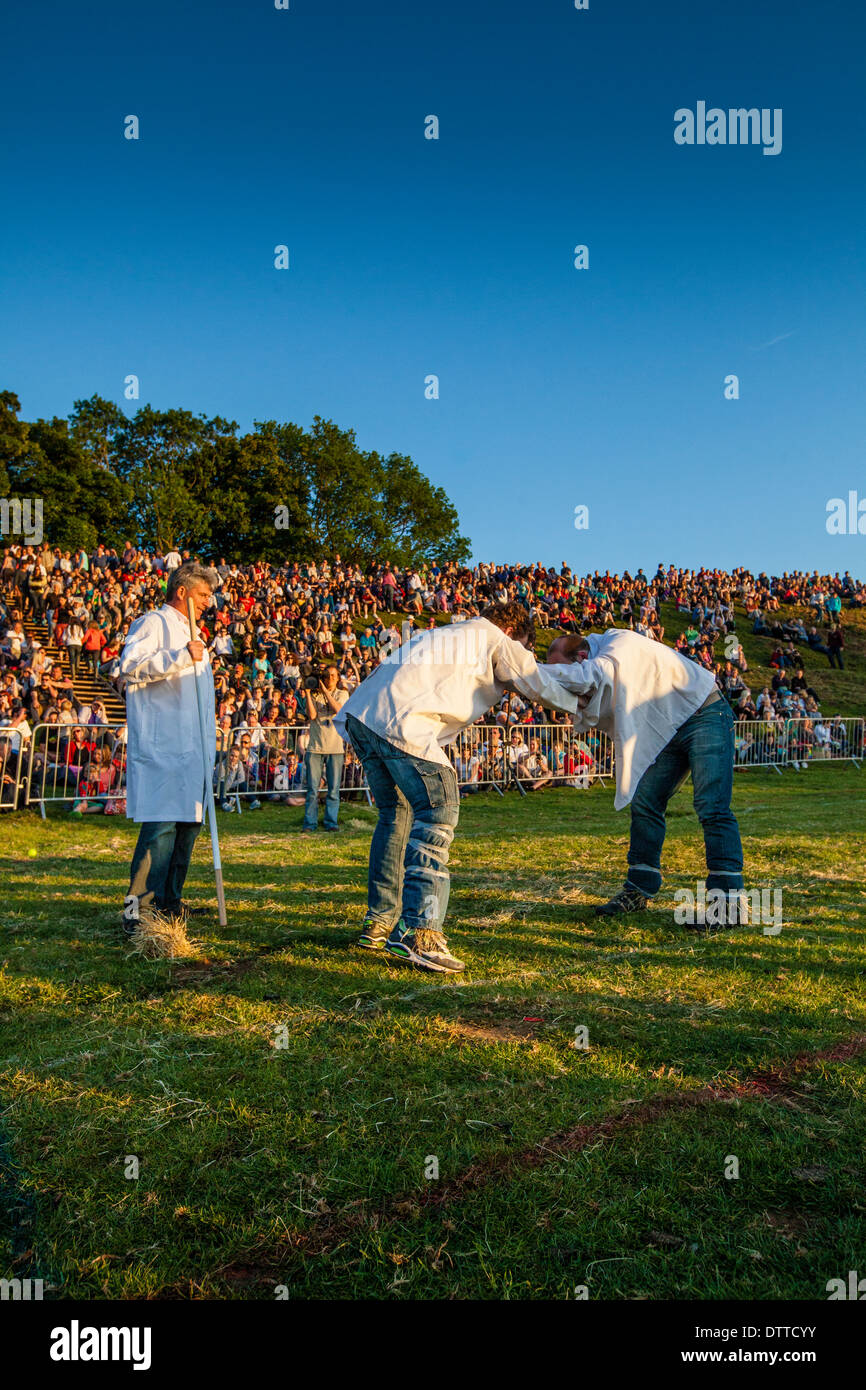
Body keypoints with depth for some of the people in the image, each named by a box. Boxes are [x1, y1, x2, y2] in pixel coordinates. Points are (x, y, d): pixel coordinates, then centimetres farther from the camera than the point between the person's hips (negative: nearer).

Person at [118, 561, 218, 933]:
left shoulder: (189, 632, 26)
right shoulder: (153, 623, -3)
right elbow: (130, 664, -20)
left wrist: (213, 722, 26)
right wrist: (181, 656, -26)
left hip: (190, 746, 9)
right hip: (160, 746, -9)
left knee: (187, 822, 9)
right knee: (162, 824, -14)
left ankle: (168, 902, 16)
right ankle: (138, 908, -11)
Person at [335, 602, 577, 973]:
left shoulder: (448, 635, 35)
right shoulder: (497, 640, 14)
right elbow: (540, 684, 20)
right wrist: (580, 704, 38)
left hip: (360, 714, 9)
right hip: (400, 720, -9)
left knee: (396, 813, 18)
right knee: (437, 810, -8)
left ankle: (379, 922, 23)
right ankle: (417, 932, -18)